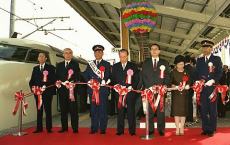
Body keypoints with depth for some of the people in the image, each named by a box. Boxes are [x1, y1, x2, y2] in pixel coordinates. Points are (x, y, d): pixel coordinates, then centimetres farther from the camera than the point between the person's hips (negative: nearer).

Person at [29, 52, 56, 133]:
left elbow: (53, 79, -7)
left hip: (47, 92, -4)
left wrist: (46, 86, -18)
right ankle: (39, 128, 13)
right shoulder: (35, 68, 18)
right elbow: (32, 80, 15)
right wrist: (32, 87, -3)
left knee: (48, 110, -2)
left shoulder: (51, 68, 3)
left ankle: (49, 128, 3)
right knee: (39, 110, 8)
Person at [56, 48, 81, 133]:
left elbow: (77, 76, -4)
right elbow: (57, 76, 16)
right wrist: (58, 81, -4)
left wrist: (73, 83, -20)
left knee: (73, 109, -2)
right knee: (63, 109, 8)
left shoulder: (75, 64, 4)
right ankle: (64, 127, 17)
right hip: (62, 90, 4)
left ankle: (75, 128, 3)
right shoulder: (59, 65, 17)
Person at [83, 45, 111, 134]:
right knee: (93, 109, 5)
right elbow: (86, 76, 11)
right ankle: (94, 128, 13)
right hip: (92, 90, 3)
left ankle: (103, 128, 7)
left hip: (103, 90, -2)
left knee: (103, 109, -1)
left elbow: (109, 76, -1)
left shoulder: (107, 64, 9)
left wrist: (104, 82, -18)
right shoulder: (90, 64, 17)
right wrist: (89, 81, -7)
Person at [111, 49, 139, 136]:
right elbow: (113, 79, 12)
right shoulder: (115, 66, 13)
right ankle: (120, 130, 12)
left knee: (131, 111, 0)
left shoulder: (133, 66, 8)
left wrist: (132, 86, -11)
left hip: (130, 91, -2)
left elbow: (136, 79, 4)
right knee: (120, 111, 5)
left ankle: (132, 130, 8)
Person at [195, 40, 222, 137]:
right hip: (202, 88, 3)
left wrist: (213, 81, -18)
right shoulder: (199, 60, 16)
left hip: (212, 87, -3)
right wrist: (199, 81, -5)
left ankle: (211, 129, 9)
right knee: (203, 109, 4)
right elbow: (197, 73, 13)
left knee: (212, 109, 2)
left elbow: (219, 73, -3)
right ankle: (205, 129, 13)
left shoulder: (217, 59, 5)